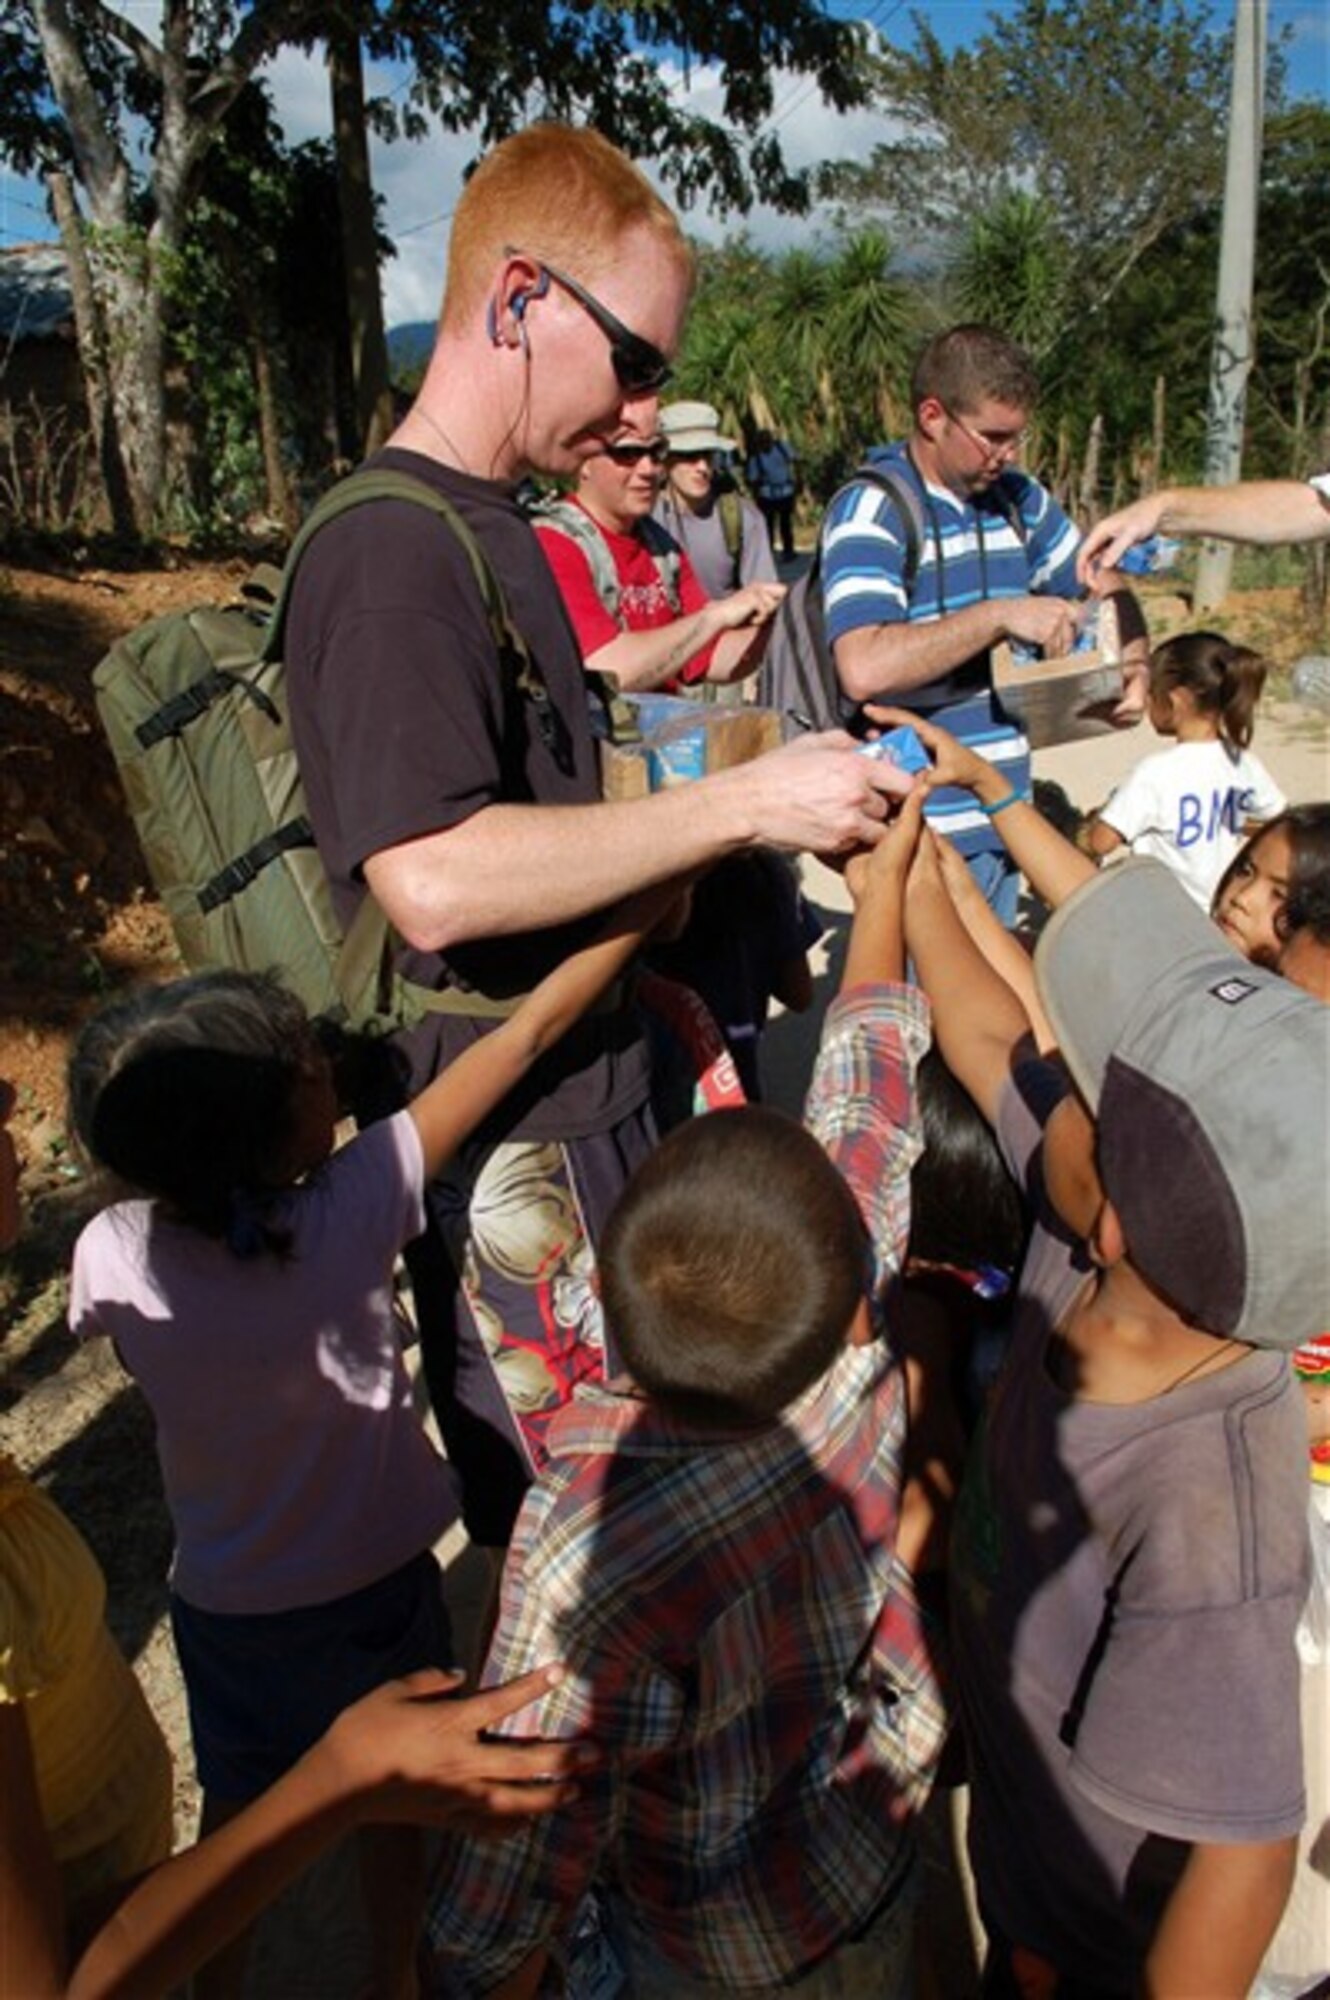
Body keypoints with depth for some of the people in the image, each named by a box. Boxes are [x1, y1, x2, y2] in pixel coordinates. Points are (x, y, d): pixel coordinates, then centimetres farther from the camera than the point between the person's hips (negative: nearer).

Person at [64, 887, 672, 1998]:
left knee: (237, 1815, 27)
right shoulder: (352, 1212, -31)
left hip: (226, 1606, 2)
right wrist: (650, 897, -19)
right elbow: (528, 1034, -26)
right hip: (377, 1586, -1)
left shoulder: (113, 1254, -25)